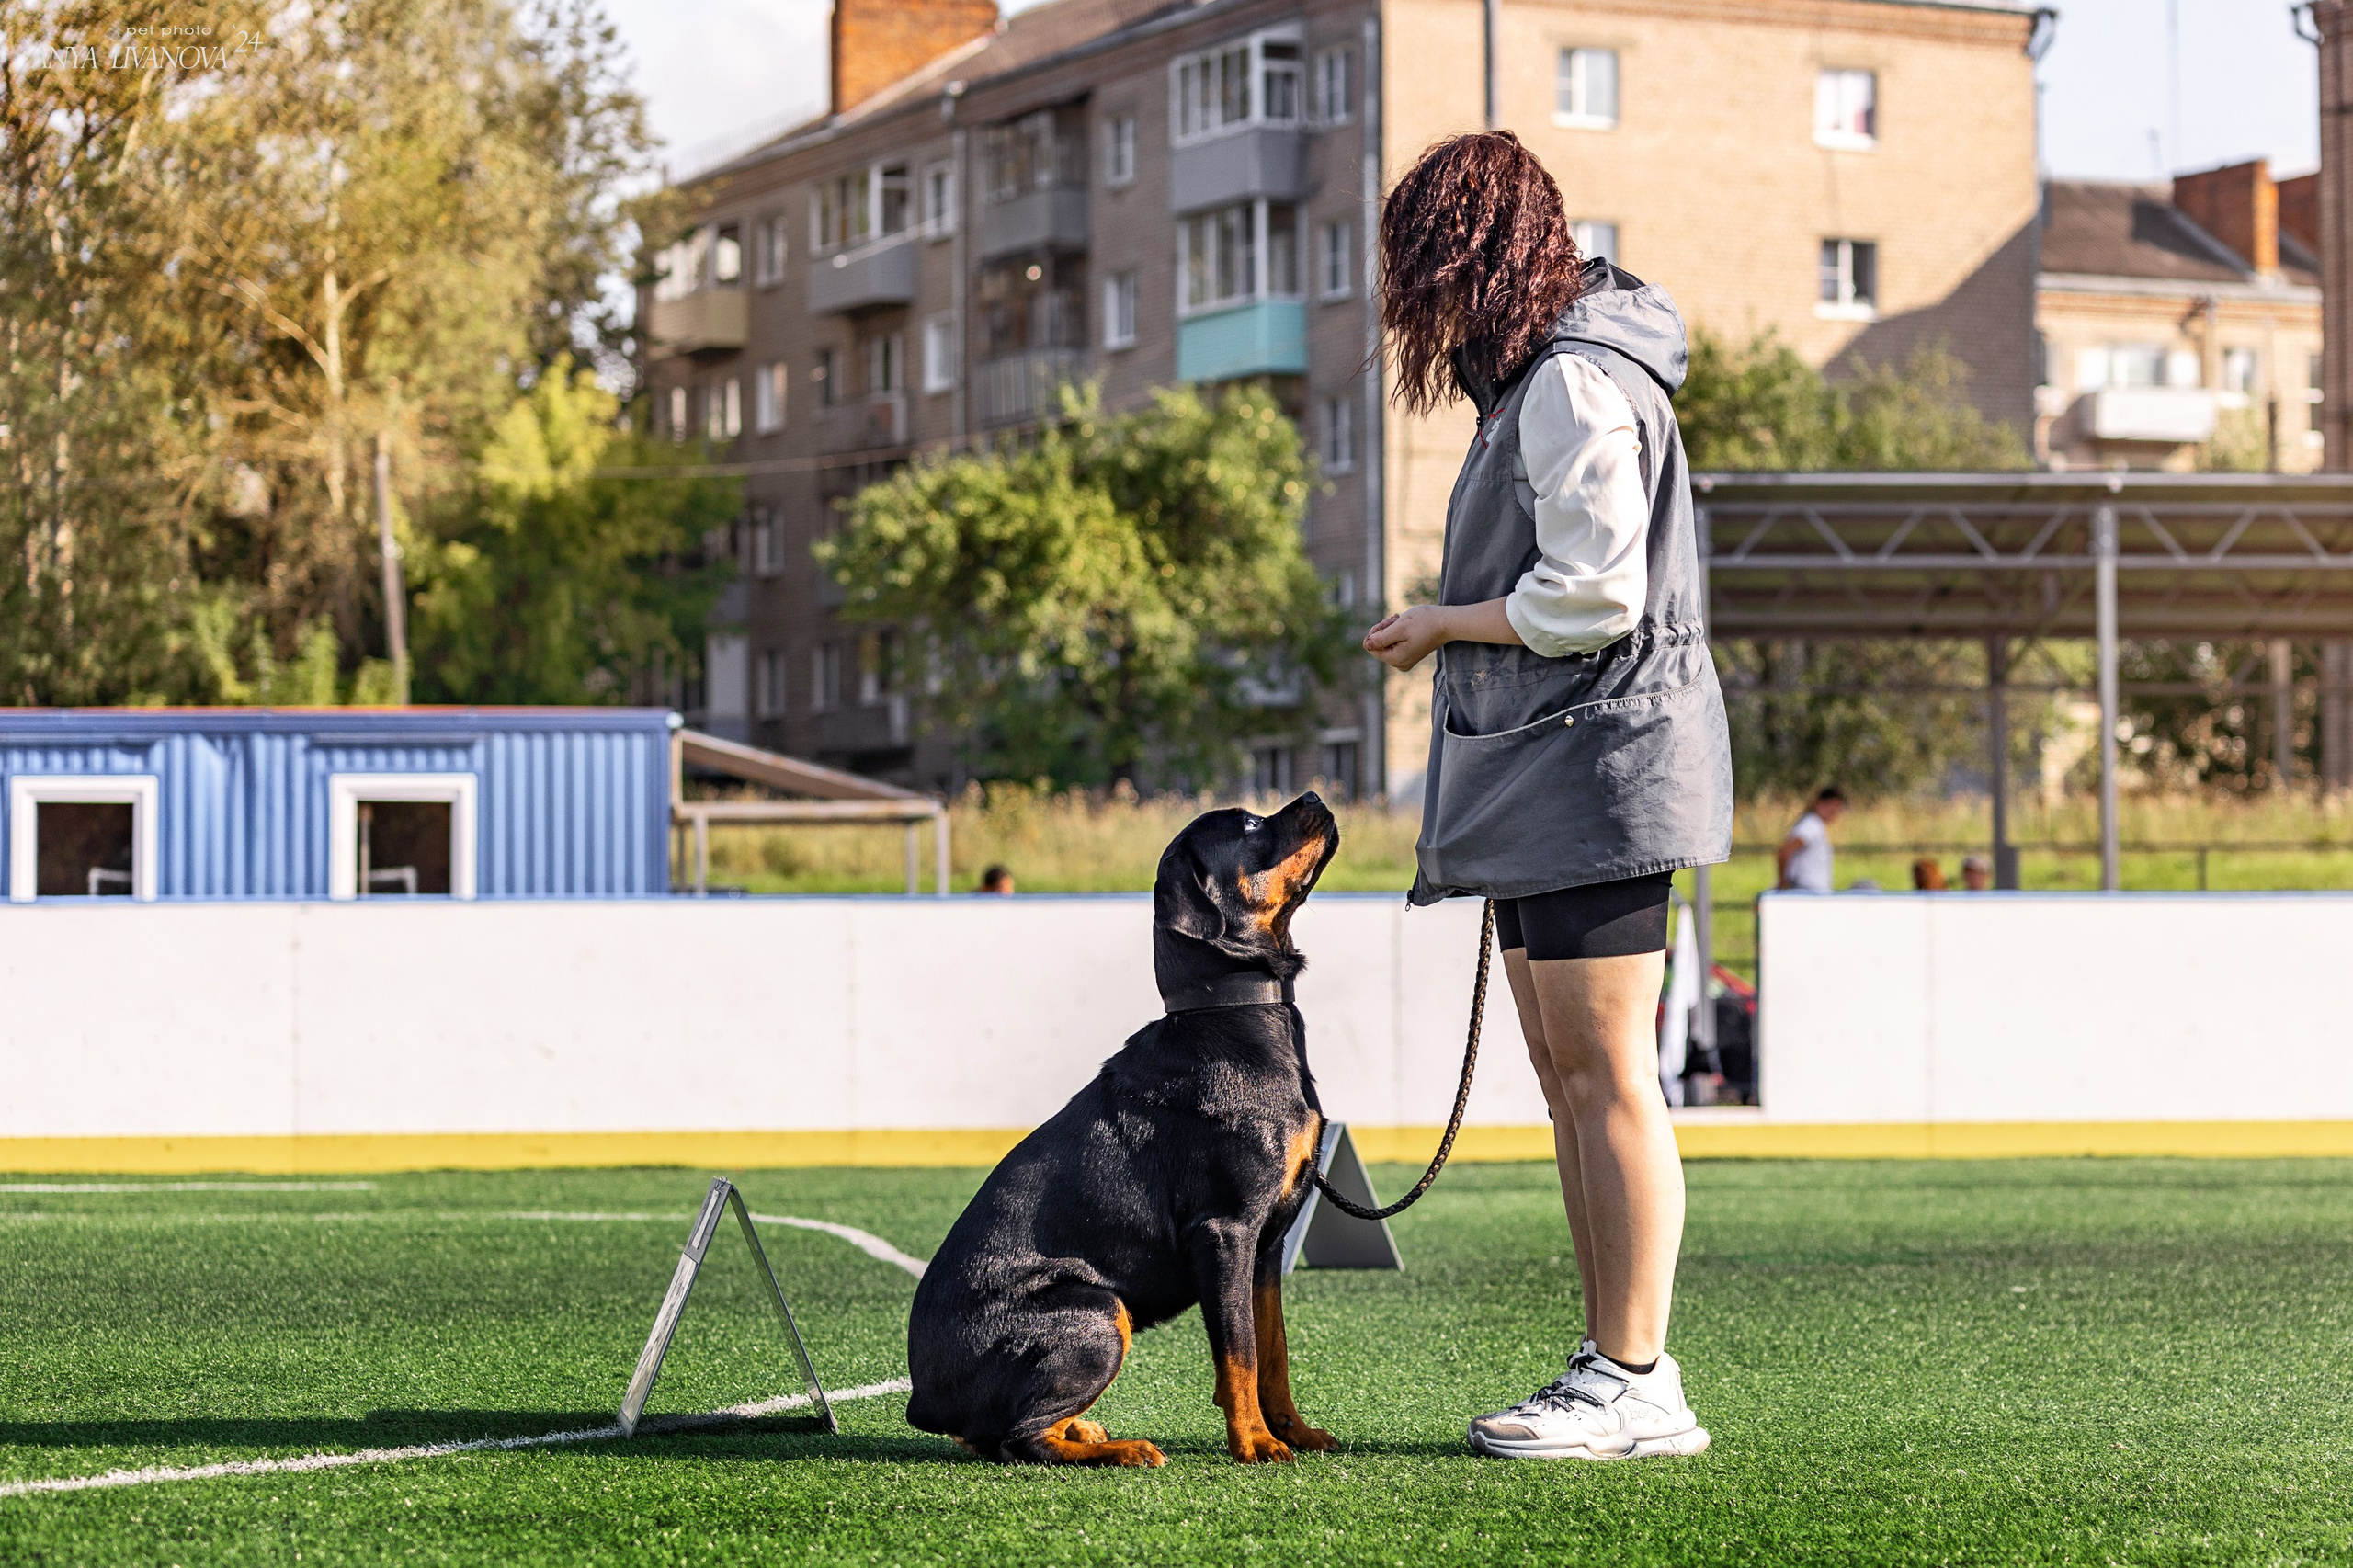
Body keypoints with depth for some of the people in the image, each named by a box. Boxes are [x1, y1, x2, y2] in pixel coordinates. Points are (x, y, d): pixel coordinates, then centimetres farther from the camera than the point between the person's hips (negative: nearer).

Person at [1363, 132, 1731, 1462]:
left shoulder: (1576, 384, -13)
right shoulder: (1540, 377, 19)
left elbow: (1592, 596, -19)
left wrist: (1441, 625, -6)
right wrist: (1452, 629, 10)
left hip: (1595, 759, -11)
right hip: (1542, 773, 11)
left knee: (1607, 1078, -9)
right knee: (1571, 1081, 10)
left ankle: (1637, 1386, -6)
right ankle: (1612, 1368, 13)